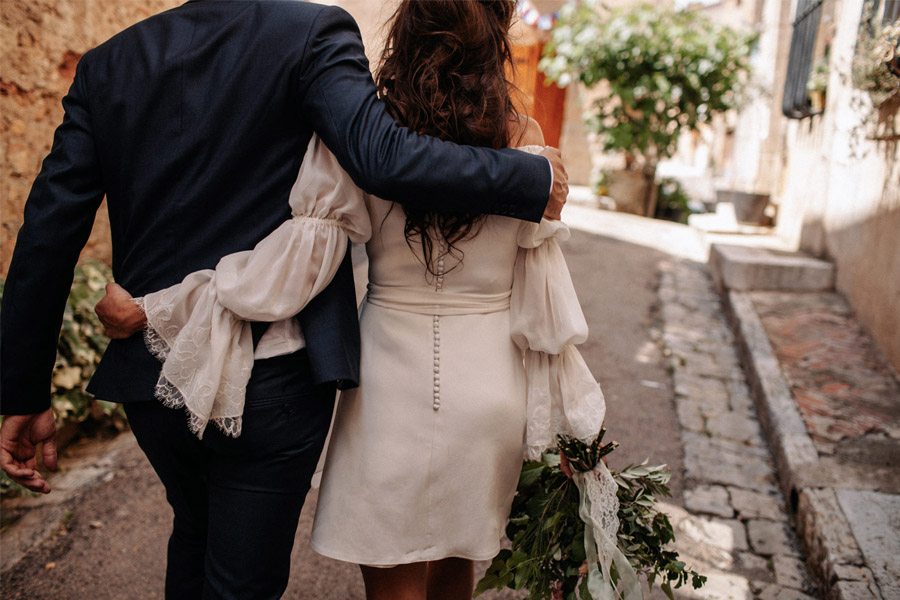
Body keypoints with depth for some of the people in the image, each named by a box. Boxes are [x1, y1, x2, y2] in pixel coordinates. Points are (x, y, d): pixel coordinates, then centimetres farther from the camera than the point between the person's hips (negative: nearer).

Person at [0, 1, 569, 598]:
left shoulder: (107, 64, 4)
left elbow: (48, 235, 0)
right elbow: (383, 158, -26)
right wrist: (535, 180, -12)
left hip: (151, 376, 5)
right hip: (271, 380, -5)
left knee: (196, 531, 32)